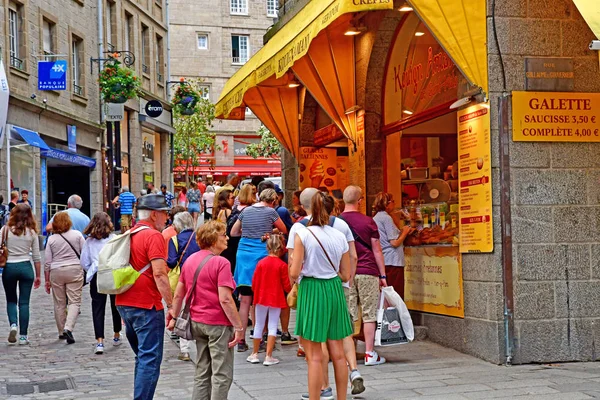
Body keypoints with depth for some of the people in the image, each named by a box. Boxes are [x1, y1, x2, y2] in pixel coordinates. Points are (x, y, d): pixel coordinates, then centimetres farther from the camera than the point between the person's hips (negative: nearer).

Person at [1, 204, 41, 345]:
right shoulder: (31, 232, 0)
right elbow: (36, 256, 3)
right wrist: (38, 275, 10)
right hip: (26, 267, 0)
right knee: (24, 302, 6)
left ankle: (13, 324, -8)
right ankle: (23, 336, 5)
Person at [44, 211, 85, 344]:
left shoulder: (51, 239, 2)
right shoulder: (77, 235, -1)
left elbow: (47, 262, 3)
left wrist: (47, 280, 10)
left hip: (56, 272, 2)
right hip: (74, 270, -2)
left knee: (59, 303, 12)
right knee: (74, 302, -1)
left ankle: (61, 331, 20)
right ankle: (68, 328, -19)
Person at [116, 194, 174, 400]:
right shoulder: (154, 236, -12)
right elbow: (159, 274, -21)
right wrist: (171, 305, -18)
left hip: (125, 304, 9)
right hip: (147, 305, -9)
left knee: (142, 357, 19)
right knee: (150, 360, -5)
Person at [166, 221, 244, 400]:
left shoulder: (190, 260, 7)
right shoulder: (221, 263, -15)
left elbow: (178, 294, 11)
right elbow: (225, 299, -21)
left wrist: (174, 317, 21)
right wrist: (239, 327, -17)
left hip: (197, 322, 7)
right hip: (218, 324, -7)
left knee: (202, 372, 16)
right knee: (222, 375, 0)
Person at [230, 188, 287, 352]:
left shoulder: (246, 211, 11)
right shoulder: (270, 212, -1)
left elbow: (233, 232, 19)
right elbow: (284, 230, 12)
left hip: (244, 253, 4)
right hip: (262, 254, -4)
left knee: (245, 300, 4)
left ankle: (241, 340, 6)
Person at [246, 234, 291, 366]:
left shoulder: (261, 263, -4)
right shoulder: (282, 265, -10)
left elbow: (254, 282, 0)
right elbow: (286, 285, -7)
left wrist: (256, 293, 18)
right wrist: (291, 290, 14)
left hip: (261, 297, 2)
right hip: (276, 299, -2)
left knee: (259, 325, 13)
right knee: (272, 326, 2)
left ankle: (255, 354, 20)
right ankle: (268, 356, -1)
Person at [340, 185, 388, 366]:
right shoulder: (368, 222, -3)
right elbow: (377, 250, 0)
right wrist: (383, 275, 6)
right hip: (367, 272, -2)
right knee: (369, 314, 3)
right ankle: (370, 354, 5)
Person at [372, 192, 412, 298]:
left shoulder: (375, 218, 14)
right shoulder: (386, 218, -12)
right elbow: (395, 242, -15)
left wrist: (401, 232, 17)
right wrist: (405, 232, 0)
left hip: (382, 262, 9)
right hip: (393, 262, -9)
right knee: (397, 296, -6)